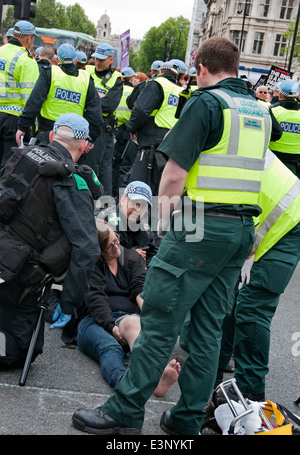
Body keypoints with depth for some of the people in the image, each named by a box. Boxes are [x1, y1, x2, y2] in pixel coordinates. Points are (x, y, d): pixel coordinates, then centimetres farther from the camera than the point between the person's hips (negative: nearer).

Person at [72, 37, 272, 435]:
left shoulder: (206, 102, -8)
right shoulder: (260, 111, 15)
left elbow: (175, 171, -13)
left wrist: (163, 219, -1)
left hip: (201, 226, -8)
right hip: (243, 230, 8)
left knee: (159, 319, 0)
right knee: (209, 325, 12)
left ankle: (125, 412, 9)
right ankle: (188, 420, 22)